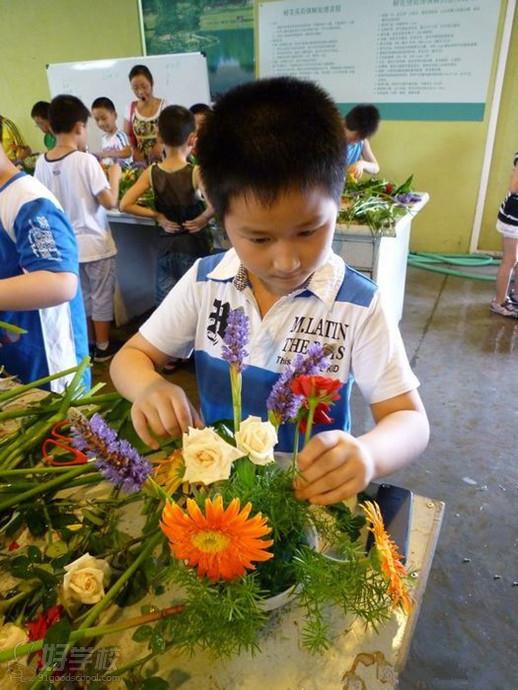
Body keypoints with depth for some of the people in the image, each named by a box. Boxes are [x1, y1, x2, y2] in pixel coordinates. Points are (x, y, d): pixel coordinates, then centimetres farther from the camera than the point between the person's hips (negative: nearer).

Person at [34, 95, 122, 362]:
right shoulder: (86, 160, -17)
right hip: (95, 243, -5)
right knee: (101, 297, 10)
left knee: (81, 297, 19)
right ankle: (103, 347, 21)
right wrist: (114, 176, 0)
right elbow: (110, 202, -16)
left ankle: (89, 343, 32)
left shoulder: (41, 163, -1)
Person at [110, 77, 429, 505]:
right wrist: (150, 388, -19)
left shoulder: (358, 304, -12)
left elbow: (410, 420, -10)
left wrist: (368, 454, -31)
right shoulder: (204, 281, -5)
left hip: (312, 493, -2)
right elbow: (132, 357, 3)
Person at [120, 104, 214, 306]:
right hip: (193, 246, -3)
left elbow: (125, 205, -5)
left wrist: (158, 215, -1)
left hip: (166, 247, 3)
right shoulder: (196, 172, -13)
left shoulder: (151, 172, -3)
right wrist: (202, 219, -13)